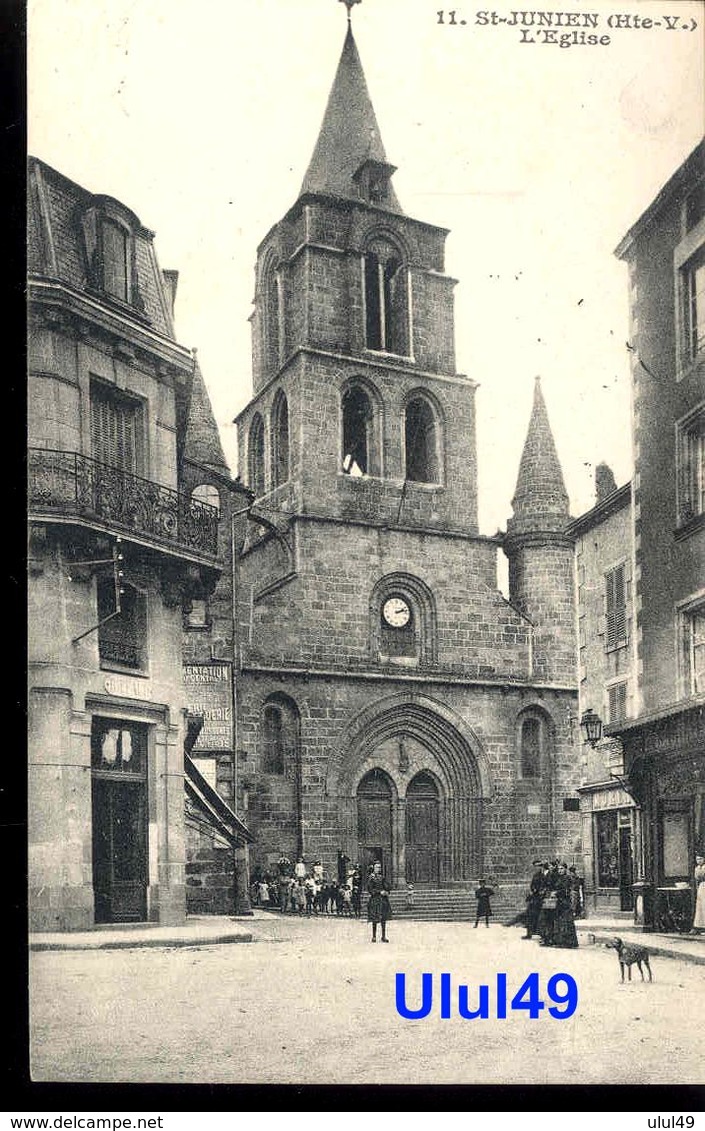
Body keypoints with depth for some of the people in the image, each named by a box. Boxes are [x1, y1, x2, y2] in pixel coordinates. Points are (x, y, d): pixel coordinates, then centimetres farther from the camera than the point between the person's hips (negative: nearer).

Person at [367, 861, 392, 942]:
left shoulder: (383, 877, 13)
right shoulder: (371, 878, -3)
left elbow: (387, 887, 9)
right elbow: (370, 889, -10)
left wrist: (386, 892, -12)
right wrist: (380, 892, -16)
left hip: (383, 900, 4)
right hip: (374, 900, -4)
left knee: (384, 919, 4)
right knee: (374, 919, -2)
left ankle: (384, 936, 9)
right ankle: (374, 936, 6)